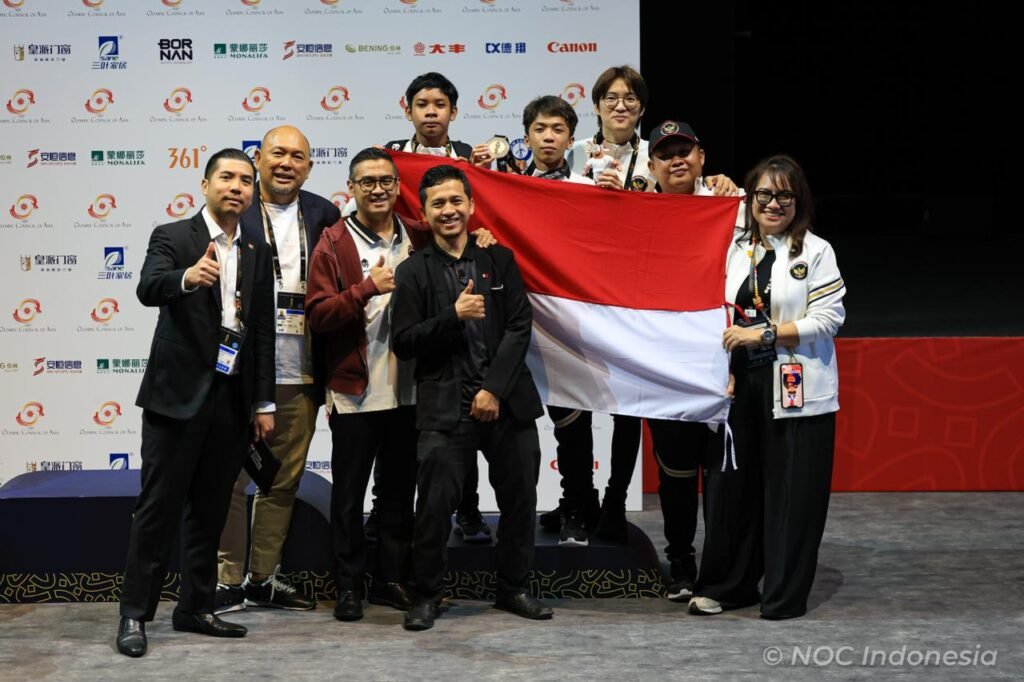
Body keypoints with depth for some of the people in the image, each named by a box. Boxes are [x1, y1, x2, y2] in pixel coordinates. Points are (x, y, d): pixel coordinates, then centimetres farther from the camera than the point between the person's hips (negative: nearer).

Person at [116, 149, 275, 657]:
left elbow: (263, 331, 12)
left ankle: (196, 608, 18)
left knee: (210, 510, 10)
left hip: (233, 400, 5)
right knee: (159, 505, -3)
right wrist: (187, 277, -45)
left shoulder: (258, 253, 12)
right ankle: (134, 613, 2)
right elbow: (148, 289, -23)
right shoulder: (172, 237, -3)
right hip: (179, 395, -5)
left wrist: (264, 403, 8)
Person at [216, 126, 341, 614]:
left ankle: (263, 578, 22)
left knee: (284, 480, 11)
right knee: (230, 477, 1)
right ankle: (228, 582, 10)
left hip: (299, 373, 4)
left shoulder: (323, 214, 9)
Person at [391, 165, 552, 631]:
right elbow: (403, 343, -2)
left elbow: (520, 327, 3)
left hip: (506, 401, 3)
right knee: (435, 504, -6)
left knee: (519, 499, 8)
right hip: (444, 407, -2)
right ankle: (427, 596, 9)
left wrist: (495, 389, -7)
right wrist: (454, 316, -15)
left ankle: (513, 588, 24)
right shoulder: (413, 272, 4)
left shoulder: (500, 260, 9)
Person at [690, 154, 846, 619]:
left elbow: (828, 318, -9)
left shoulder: (816, 251, -2)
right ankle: (727, 585, 20)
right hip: (742, 384, 4)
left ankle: (785, 595, 9)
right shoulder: (736, 248, 13)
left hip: (797, 391, -4)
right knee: (731, 485, 7)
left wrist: (764, 334, -14)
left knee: (791, 492, -1)